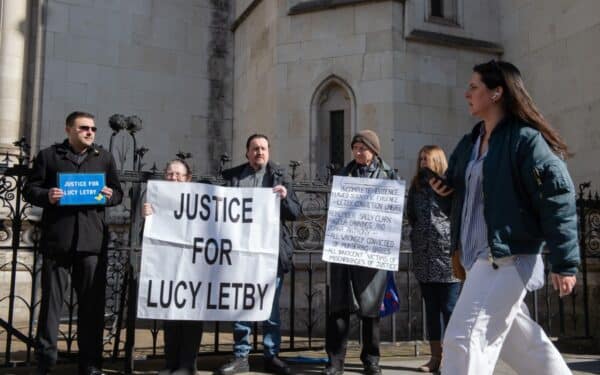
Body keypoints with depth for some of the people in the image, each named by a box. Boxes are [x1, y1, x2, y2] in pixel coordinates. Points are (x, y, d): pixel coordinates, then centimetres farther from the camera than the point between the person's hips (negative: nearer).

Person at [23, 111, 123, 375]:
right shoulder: (49, 155, 8)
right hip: (57, 239, -2)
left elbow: (118, 192, 18)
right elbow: (30, 189, 6)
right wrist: (46, 196, -14)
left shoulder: (104, 158, 17)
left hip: (92, 241, 2)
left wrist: (110, 195, -5)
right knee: (51, 298, 1)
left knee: (92, 301, 3)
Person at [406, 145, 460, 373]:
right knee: (431, 307, 10)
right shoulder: (416, 187, 14)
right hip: (423, 256, 6)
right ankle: (435, 357, 17)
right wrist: (416, 237, 9)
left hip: (447, 255, -5)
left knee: (449, 308, -2)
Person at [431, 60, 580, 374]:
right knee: (517, 337, 19)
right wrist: (444, 190, 1)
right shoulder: (470, 143, 13)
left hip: (507, 256, -9)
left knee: (464, 337, -12)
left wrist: (564, 263, -16)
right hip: (477, 255, 9)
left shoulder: (525, 139, -11)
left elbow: (558, 200, -14)